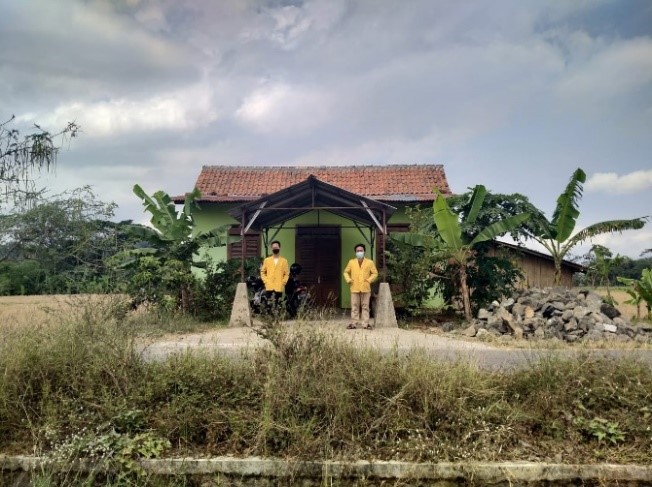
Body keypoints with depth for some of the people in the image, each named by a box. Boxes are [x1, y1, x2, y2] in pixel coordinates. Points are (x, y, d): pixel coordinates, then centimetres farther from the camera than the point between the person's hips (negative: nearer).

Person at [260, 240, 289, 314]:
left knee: (278, 306, 3)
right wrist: (265, 281, 0)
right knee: (268, 305, -8)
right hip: (269, 287, 0)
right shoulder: (267, 260, 9)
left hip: (279, 287, 0)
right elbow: (262, 272, 12)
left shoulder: (284, 260, 6)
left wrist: (283, 282, -4)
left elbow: (287, 273, 7)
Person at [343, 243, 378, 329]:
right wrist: (348, 280, -1)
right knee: (354, 307, 4)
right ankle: (354, 323, 9)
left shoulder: (370, 262, 3)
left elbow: (375, 273, 6)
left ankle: (365, 324, 7)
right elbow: (346, 272, 15)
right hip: (354, 288, 1)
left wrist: (369, 280, -8)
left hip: (366, 288, -1)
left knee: (365, 307, 3)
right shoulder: (351, 262, 7)